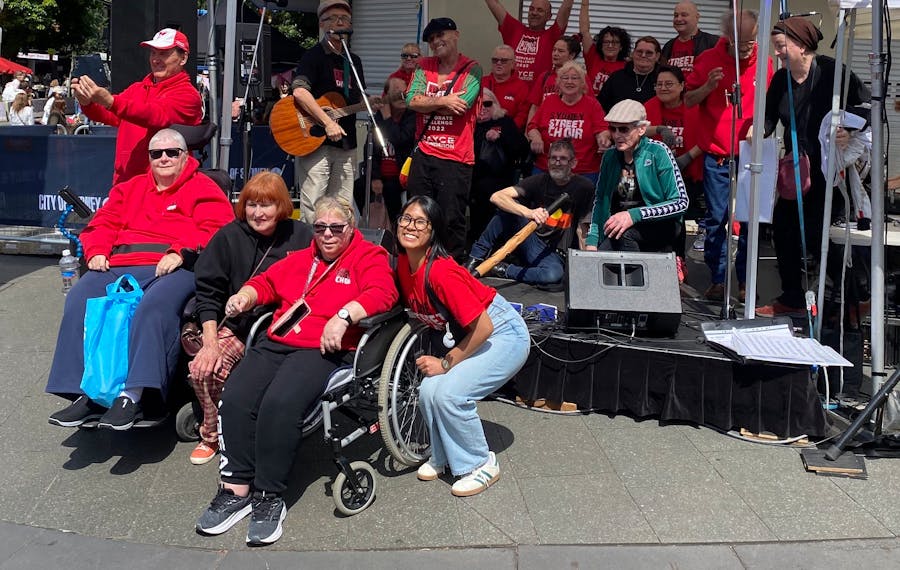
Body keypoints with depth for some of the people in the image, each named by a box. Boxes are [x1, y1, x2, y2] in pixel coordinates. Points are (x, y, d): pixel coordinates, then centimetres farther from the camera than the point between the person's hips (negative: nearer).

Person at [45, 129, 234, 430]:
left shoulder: (203, 188, 13)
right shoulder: (130, 188, 30)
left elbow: (214, 230, -2)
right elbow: (103, 223, 24)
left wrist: (181, 252, -17)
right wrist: (96, 252, 3)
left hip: (172, 268, -5)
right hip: (119, 265, 5)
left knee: (155, 307, -37)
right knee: (80, 300, -22)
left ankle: (133, 395, -40)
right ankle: (86, 393, -21)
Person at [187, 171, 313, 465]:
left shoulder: (301, 237, 0)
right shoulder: (230, 236, 3)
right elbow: (207, 290, 2)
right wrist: (210, 341, -7)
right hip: (236, 328, 2)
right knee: (202, 369, -22)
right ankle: (212, 435, 5)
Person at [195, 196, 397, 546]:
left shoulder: (368, 257, 8)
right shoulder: (300, 258, 27)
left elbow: (383, 292, -9)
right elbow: (267, 282, 33)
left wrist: (343, 317, -23)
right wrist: (246, 296, 11)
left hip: (324, 349, -5)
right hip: (276, 343, 6)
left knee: (279, 404, -31)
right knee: (235, 399, -20)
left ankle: (270, 497, -17)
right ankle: (236, 488, -11)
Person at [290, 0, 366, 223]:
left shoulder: (354, 61, 17)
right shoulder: (314, 55, -4)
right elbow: (299, 92, -20)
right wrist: (328, 123, -23)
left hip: (346, 144, 7)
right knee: (313, 205, -8)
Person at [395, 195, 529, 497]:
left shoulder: (441, 272, -30)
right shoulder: (404, 263, -6)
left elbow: (483, 327, -27)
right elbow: (416, 309, 13)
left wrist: (446, 363, -17)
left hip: (503, 334, -7)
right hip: (465, 334, 7)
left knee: (449, 394, -23)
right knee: (428, 392, -11)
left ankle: (482, 464, 1)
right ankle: (444, 455, 15)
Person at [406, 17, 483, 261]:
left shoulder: (471, 69, -2)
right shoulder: (424, 66, 11)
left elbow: (460, 105, -16)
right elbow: (412, 101, -2)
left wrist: (426, 102, -4)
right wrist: (443, 100, -14)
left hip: (456, 158, -5)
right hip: (423, 154, 5)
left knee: (452, 220, -1)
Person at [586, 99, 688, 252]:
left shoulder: (657, 152, -9)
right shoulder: (609, 157, 6)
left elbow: (681, 202, -14)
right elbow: (599, 200, 8)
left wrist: (634, 215, -26)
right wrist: (592, 241, -7)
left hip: (661, 226, -4)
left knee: (623, 233, -34)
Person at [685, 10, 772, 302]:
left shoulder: (764, 63, 3)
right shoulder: (708, 59, -1)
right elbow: (688, 100, 2)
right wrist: (708, 86, -16)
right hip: (716, 154, -1)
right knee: (716, 218, 2)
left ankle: (745, 281, 13)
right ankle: (716, 280, 11)